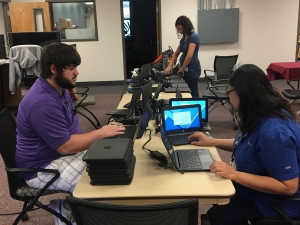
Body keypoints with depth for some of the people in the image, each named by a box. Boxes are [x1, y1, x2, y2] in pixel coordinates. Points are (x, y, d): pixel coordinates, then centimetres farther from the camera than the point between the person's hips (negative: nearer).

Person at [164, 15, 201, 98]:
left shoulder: (194, 37, -16)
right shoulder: (184, 37, 12)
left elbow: (189, 56, -24)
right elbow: (176, 53, 17)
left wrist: (181, 69, -12)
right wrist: (170, 65, 3)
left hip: (192, 69, -9)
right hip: (186, 69, 9)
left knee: (193, 93, -1)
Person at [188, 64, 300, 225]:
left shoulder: (274, 132, -36)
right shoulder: (261, 116, -5)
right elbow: (247, 144, 12)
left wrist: (234, 174, -34)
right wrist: (211, 142, 8)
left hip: (276, 200, -9)